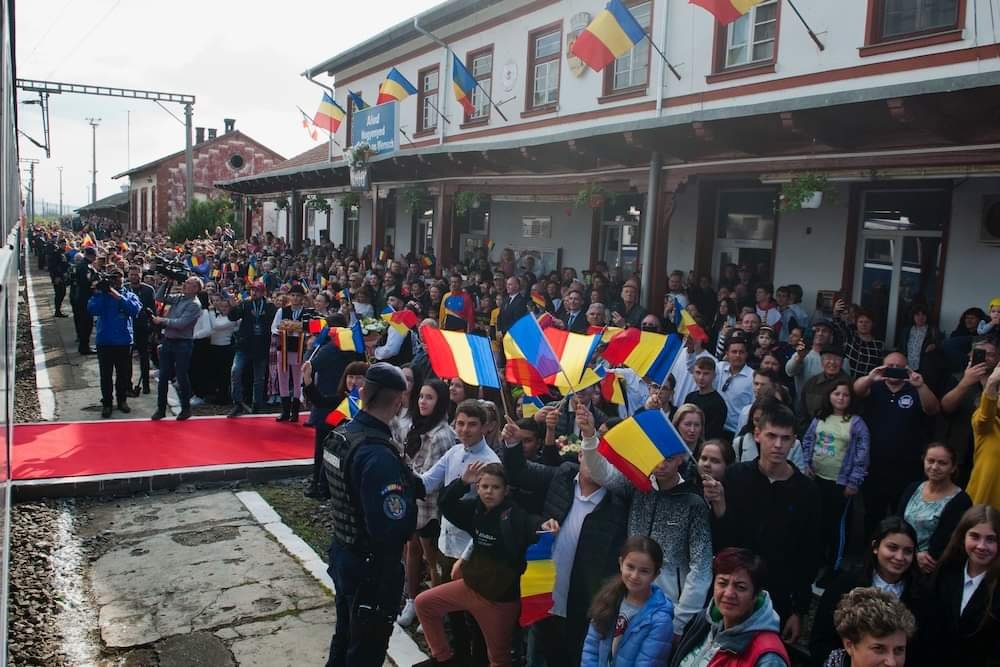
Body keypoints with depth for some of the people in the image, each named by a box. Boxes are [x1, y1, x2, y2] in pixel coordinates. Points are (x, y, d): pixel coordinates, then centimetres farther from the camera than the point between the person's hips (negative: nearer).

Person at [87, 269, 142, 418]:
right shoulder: (101, 293, 3)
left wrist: (118, 296, -19)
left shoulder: (129, 295, 4)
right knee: (105, 375, 5)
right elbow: (92, 310, -14)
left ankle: (122, 400, 25)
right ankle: (106, 403, 14)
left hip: (124, 341, 1)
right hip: (104, 342, -1)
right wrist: (99, 293, -16)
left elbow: (135, 309, -17)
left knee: (123, 374, 10)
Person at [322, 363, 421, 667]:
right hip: (372, 568, -8)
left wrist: (404, 482, 5)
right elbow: (395, 528, -33)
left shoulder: (339, 436, -3)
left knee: (344, 637, 26)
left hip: (342, 554, 8)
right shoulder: (379, 454, -30)